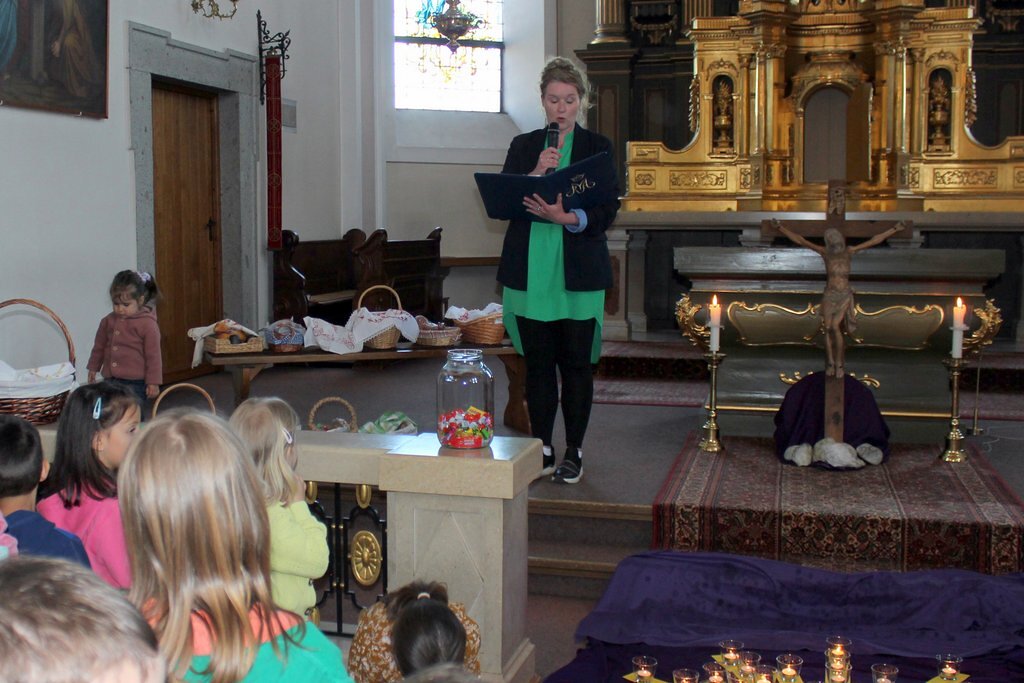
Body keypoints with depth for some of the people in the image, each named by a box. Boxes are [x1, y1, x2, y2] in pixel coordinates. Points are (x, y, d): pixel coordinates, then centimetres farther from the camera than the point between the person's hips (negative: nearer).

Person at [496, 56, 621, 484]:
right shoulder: (524, 146, 11)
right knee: (538, 363, 6)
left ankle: (573, 452, 12)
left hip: (578, 272, -2)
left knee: (577, 364, 1)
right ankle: (541, 450, 17)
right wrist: (535, 173, -13)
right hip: (531, 271, 2)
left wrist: (566, 218, -20)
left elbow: (607, 211, -4)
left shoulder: (597, 147, 5)